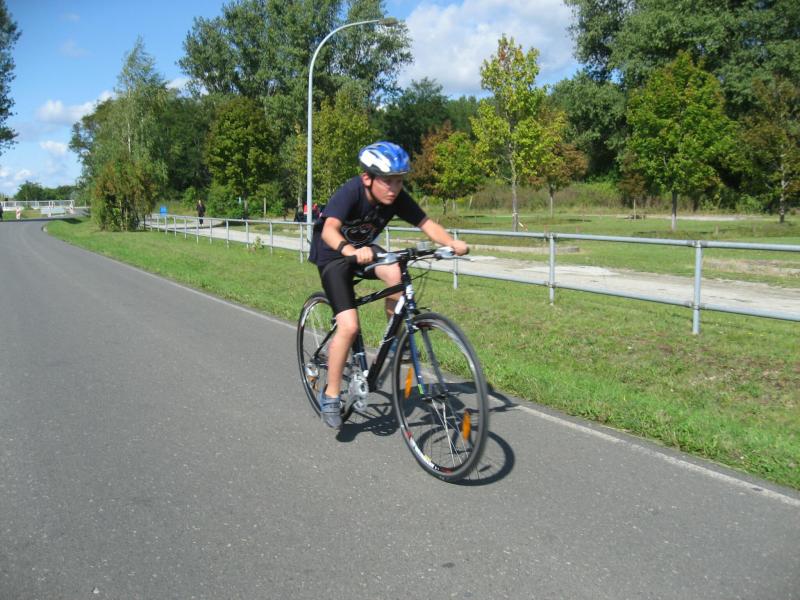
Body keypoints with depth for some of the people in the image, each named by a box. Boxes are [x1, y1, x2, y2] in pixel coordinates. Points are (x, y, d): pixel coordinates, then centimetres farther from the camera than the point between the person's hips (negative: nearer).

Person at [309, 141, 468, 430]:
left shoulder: (398, 198, -18)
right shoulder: (350, 192, -32)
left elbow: (426, 223, -21)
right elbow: (329, 230, -46)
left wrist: (453, 243, -40)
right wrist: (350, 250, -66)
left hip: (364, 248, 4)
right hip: (333, 254, -4)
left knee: (395, 273, -30)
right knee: (349, 326, -19)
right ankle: (330, 395, -1)